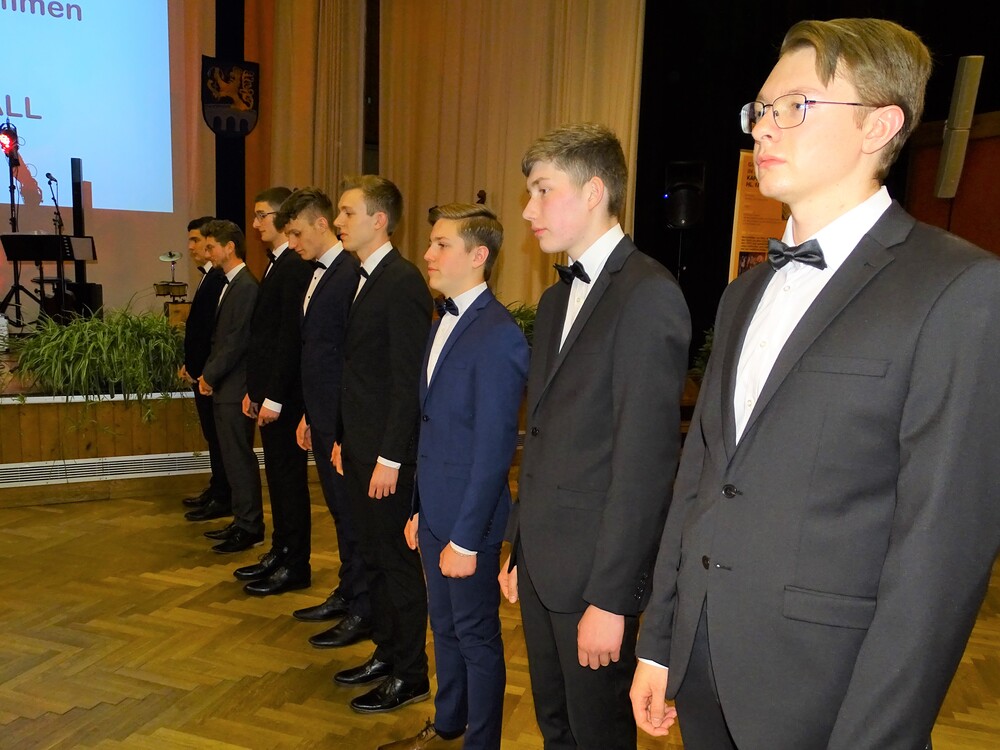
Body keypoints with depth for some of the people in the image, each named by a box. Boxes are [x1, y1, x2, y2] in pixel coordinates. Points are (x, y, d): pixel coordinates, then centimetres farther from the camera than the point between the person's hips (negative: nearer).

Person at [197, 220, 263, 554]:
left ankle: (250, 528, 6)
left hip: (235, 388, -10)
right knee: (234, 457, 14)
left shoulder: (246, 286, -15)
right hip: (223, 387, 10)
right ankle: (243, 522, 23)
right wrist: (207, 374, 9)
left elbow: (238, 341, -19)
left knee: (240, 458, -3)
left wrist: (210, 375, -11)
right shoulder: (230, 285, 15)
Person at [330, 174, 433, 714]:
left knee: (398, 560, 4)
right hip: (359, 446, 9)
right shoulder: (363, 279, 12)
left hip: (387, 452, -9)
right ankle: (386, 654, 34)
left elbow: (408, 379, -20)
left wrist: (389, 458, -20)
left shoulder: (403, 282, -16)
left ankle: (410, 675, 20)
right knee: (373, 556, 18)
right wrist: (344, 437, 15)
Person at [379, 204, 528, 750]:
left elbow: (493, 448, -20)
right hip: (434, 511, 8)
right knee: (445, 626, 22)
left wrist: (465, 538, -17)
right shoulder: (442, 322, 10)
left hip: (469, 518, -8)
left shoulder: (497, 335, -19)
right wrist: (418, 509, 14)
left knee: (476, 635, 9)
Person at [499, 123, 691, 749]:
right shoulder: (556, 299, 12)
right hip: (541, 560, 8)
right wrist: (519, 549, 14)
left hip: (596, 569, -8)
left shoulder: (648, 294, -16)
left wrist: (610, 597, -19)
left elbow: (646, 458, -20)